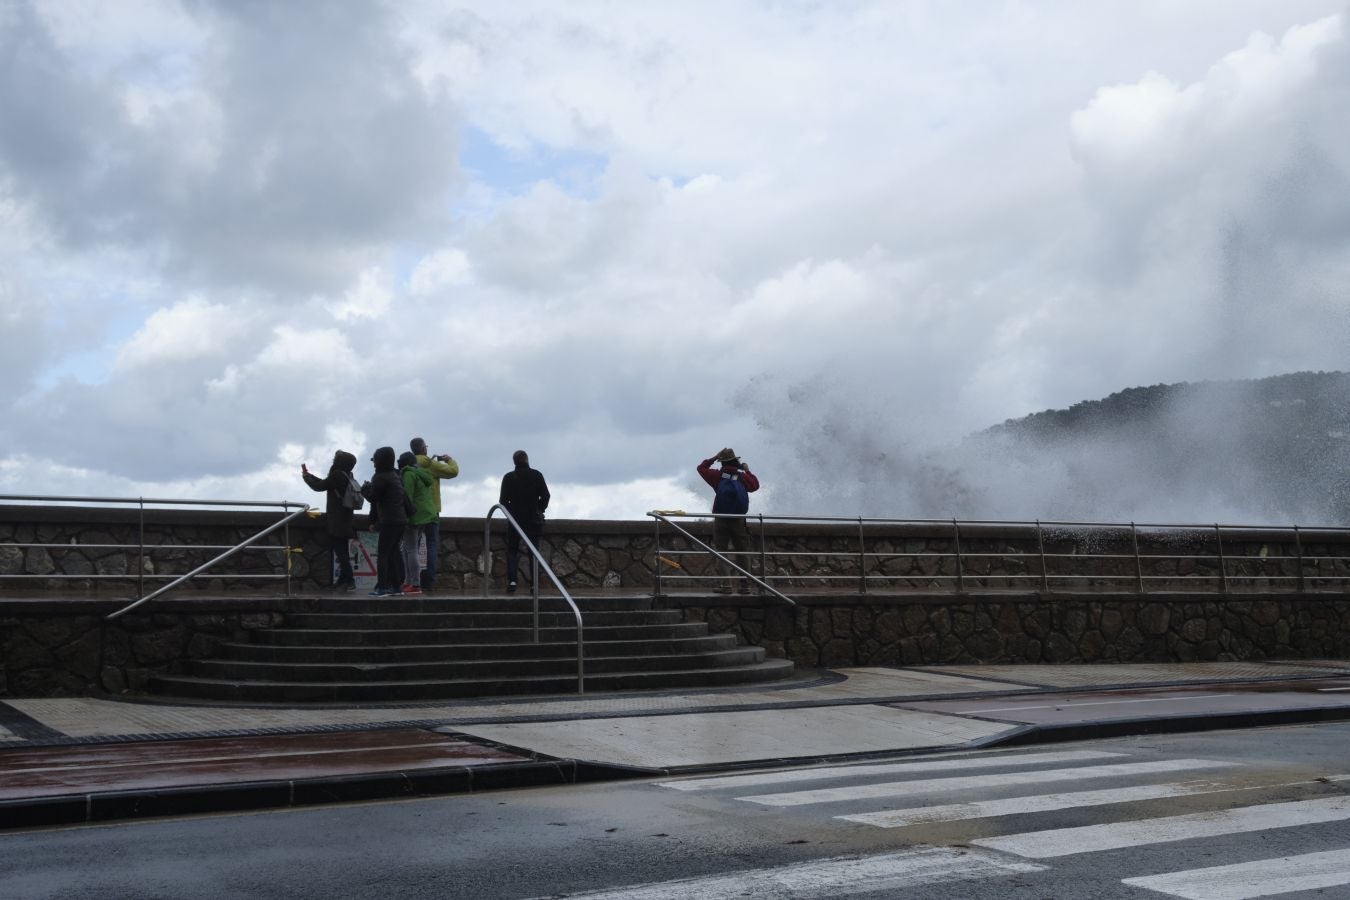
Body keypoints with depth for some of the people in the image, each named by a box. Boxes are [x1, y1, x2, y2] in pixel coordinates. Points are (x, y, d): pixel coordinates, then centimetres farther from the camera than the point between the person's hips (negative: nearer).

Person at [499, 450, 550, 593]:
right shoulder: (536, 475, -2)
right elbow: (545, 496, -2)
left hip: (515, 518, 0)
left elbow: (503, 500, -1)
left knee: (512, 550, 8)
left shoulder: (508, 477, 0)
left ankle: (511, 580, -9)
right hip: (534, 519, 0)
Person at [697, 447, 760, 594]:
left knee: (721, 551, 0)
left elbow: (701, 468, 9)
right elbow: (755, 485, 17)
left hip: (721, 521, -2)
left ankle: (725, 584, -9)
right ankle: (745, 585, 11)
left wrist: (715, 457, 14)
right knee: (742, 553, 9)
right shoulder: (743, 477, 0)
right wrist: (748, 471, 27)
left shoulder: (718, 476, -3)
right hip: (739, 521, 2)